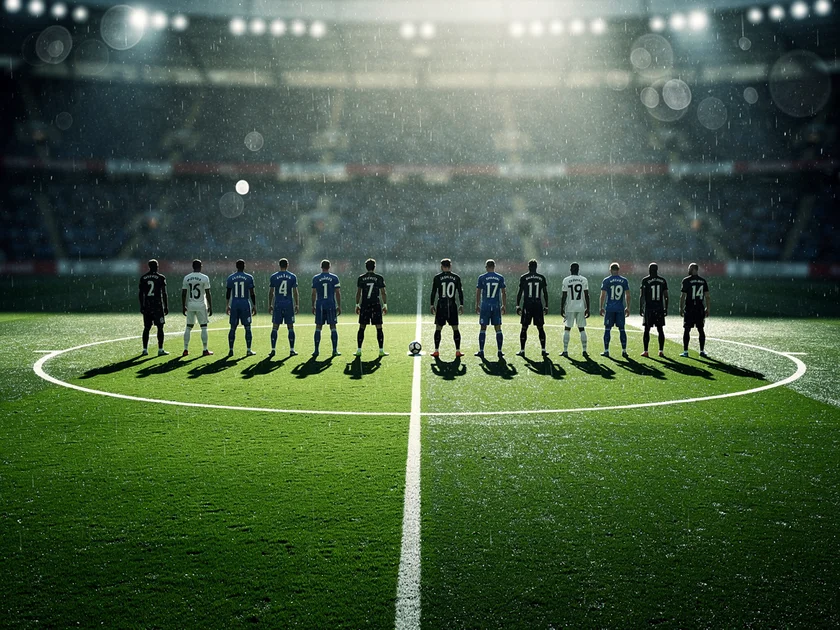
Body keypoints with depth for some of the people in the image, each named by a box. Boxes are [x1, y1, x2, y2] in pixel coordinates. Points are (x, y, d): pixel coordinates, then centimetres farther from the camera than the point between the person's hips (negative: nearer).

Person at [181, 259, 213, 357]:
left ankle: (186, 350, 9)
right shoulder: (204, 278, -8)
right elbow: (208, 294, -8)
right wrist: (210, 307, -1)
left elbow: (183, 294, 3)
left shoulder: (186, 278, 2)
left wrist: (183, 306, 11)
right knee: (204, 327, 3)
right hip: (201, 305, -3)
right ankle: (205, 350, 3)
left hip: (190, 305, 3)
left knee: (188, 328, 11)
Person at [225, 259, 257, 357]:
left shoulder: (230, 278, 3)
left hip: (234, 304, 2)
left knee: (233, 328, 6)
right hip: (245, 304, -2)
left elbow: (228, 293, 7)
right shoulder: (249, 278, -3)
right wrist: (254, 305, 4)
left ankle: (231, 350, 5)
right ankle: (249, 350, 2)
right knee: (247, 327, 3)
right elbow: (252, 293, -3)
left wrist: (227, 305, 16)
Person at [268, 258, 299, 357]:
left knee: (275, 327, 4)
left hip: (277, 304, 0)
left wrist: (270, 305, 11)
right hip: (289, 304, 0)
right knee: (290, 327, 5)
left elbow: (271, 292, 3)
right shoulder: (292, 277, 1)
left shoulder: (273, 277, 1)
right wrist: (297, 305, 6)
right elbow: (295, 292, 0)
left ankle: (273, 350, 0)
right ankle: (292, 350, 5)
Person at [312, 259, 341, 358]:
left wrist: (313, 306, 10)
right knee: (333, 327, 3)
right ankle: (335, 350, 0)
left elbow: (314, 293, 3)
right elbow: (337, 293, 0)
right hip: (331, 304, -1)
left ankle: (316, 350, 4)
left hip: (319, 305, 1)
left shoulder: (316, 278, 2)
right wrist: (339, 306, 5)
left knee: (318, 327, 5)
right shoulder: (334, 278, 0)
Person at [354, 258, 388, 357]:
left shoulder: (361, 278, 3)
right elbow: (383, 293, -1)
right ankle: (381, 350, -1)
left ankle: (359, 350, 6)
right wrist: (385, 305, 4)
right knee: (379, 328, 2)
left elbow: (358, 292, 3)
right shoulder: (379, 278, 0)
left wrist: (357, 305, 10)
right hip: (376, 305, -1)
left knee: (361, 328, 7)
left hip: (364, 305, 1)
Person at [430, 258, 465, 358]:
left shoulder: (437, 277, -1)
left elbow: (433, 292, -1)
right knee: (455, 328, 6)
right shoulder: (456, 277, 4)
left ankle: (436, 351, 4)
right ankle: (458, 351, 4)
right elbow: (460, 292, 4)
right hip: (452, 306, 1)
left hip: (441, 305, -1)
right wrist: (461, 305, 9)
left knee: (438, 328, 6)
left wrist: (432, 305, 5)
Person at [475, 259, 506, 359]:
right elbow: (504, 292, 5)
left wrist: (477, 305, 10)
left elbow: (478, 292, 1)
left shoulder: (482, 277, -2)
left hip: (485, 305, -1)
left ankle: (481, 351, 4)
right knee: (498, 329, 6)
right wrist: (503, 305, 13)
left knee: (483, 329, 4)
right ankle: (500, 351, 6)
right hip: (496, 306, 1)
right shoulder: (500, 278, 3)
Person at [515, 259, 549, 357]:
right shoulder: (542, 277, 6)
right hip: (538, 305, 2)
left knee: (524, 328, 4)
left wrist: (517, 306, 4)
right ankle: (543, 350, 4)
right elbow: (545, 293, 7)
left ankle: (522, 350, 2)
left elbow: (520, 292, -2)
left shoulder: (523, 277, 0)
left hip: (527, 306, -2)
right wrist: (546, 306, 13)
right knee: (540, 328, 7)